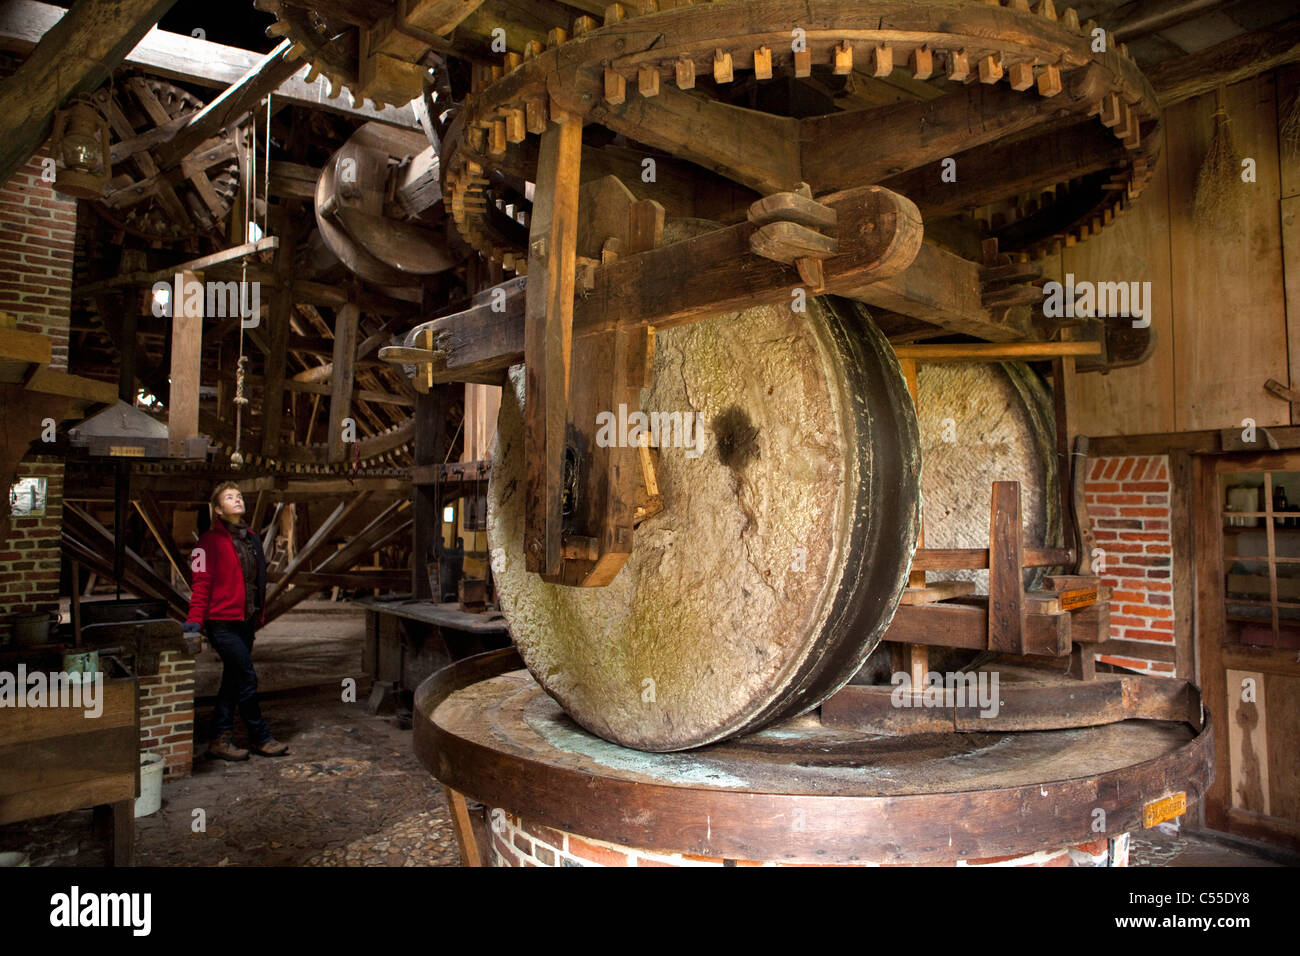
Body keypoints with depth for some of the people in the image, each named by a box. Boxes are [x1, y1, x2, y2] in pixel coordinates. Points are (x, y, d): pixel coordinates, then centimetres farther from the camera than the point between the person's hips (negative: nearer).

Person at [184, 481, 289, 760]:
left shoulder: (251, 538, 15)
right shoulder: (211, 540, -7)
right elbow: (202, 581, -10)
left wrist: (260, 613, 14)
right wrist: (195, 619, -17)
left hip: (246, 621, 8)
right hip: (223, 621, -8)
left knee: (233, 680, 11)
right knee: (247, 677, -6)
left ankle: (220, 740, 20)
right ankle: (260, 738, 6)